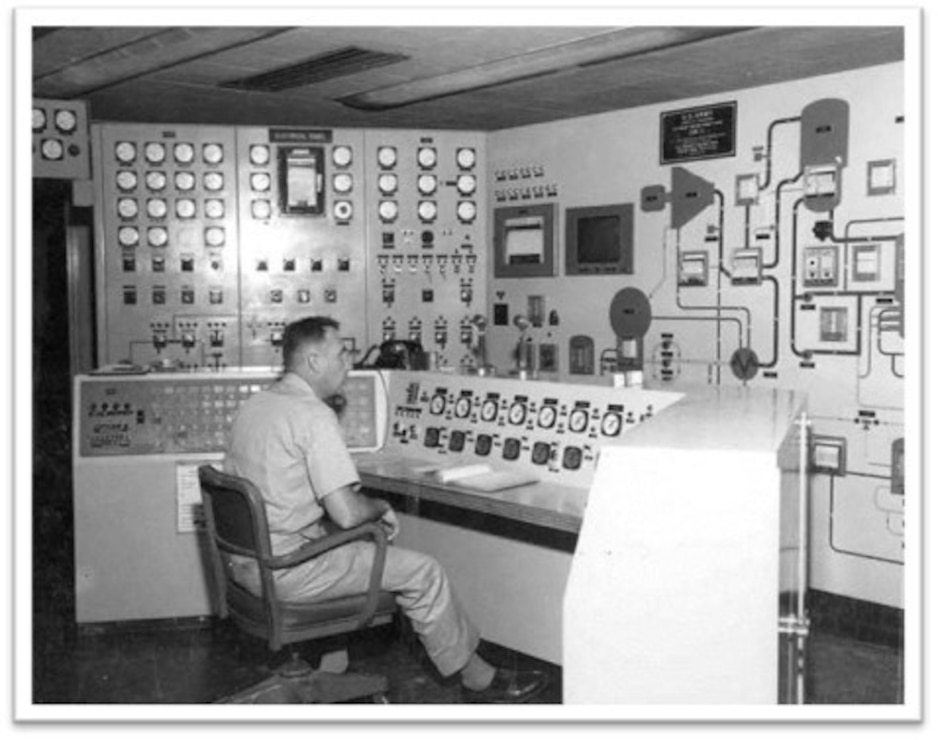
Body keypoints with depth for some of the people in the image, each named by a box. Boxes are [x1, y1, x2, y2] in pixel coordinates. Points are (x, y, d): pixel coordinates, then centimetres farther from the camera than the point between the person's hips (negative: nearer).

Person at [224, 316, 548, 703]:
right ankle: (478, 679, 14)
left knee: (358, 541, 30)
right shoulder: (314, 415, -20)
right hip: (285, 571, -10)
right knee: (424, 573, -2)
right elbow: (347, 514, -25)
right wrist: (382, 507, -2)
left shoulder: (253, 405, 9)